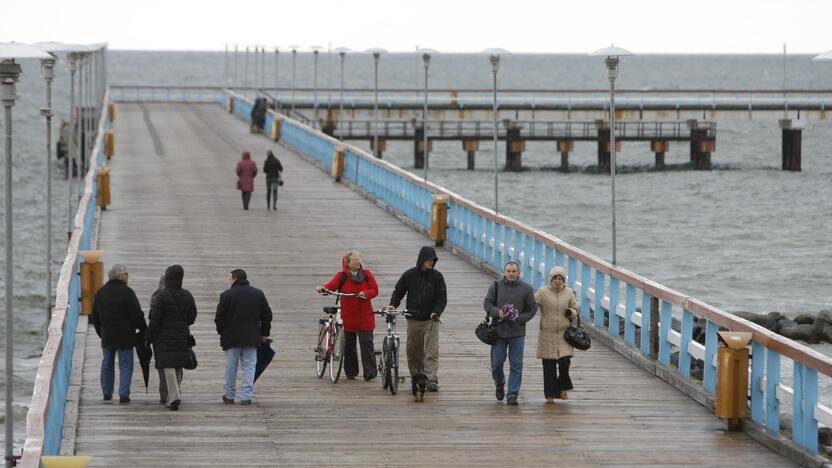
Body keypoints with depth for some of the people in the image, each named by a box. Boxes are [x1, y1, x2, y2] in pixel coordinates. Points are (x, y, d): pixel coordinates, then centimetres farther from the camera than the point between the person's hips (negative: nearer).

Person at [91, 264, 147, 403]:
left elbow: (95, 315, 15)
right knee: (125, 365, 1)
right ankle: (123, 394, -5)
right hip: (125, 336, -5)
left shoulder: (100, 292, 6)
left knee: (107, 363, 17)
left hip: (107, 335, 5)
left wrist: (100, 332, 24)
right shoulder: (126, 292, -15)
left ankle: (107, 393, 21)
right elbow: (137, 314, -13)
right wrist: (144, 331, -1)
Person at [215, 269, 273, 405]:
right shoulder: (258, 294, 5)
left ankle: (229, 395, 14)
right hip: (252, 337, 2)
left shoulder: (227, 295, -7)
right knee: (249, 365, 4)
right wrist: (264, 333, 18)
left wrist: (221, 332, 10)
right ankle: (246, 396, -2)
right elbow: (267, 315, 9)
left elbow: (219, 317, -5)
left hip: (231, 337, -2)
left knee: (231, 366, 8)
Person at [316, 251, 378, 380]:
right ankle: (351, 372, 18)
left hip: (365, 315, 0)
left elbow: (374, 290, 4)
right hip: (348, 315, 0)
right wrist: (323, 288, -36)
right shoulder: (342, 276, 1)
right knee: (349, 344, 6)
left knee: (366, 342, -7)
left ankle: (370, 372, -9)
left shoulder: (366, 274, 6)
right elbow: (332, 285, -14)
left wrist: (365, 293, -16)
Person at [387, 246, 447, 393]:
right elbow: (398, 291, 13)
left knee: (431, 351, -12)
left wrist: (436, 312, -18)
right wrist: (393, 304, -3)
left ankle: (432, 380, -17)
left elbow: (442, 298, -2)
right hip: (413, 320, 2)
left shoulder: (437, 276, 0)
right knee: (413, 351, 8)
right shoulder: (409, 275, 4)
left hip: (431, 320, -2)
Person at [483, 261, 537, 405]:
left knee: (516, 365, -2)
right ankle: (499, 385, 33)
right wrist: (497, 312, -15)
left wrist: (520, 318, -12)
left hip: (517, 333, -1)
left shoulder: (526, 288, 1)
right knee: (496, 362, 5)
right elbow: (487, 303, 4)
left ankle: (512, 395, 2)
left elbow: (532, 308, 3)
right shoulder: (496, 286, 3)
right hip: (498, 330, 1)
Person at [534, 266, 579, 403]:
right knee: (549, 367, 1)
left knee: (564, 363, -9)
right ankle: (551, 394, 13)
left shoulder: (569, 293, 6)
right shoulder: (543, 292, -1)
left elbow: (576, 311, 15)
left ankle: (563, 388, 16)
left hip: (564, 335, 1)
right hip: (547, 335, -1)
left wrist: (571, 312, -7)